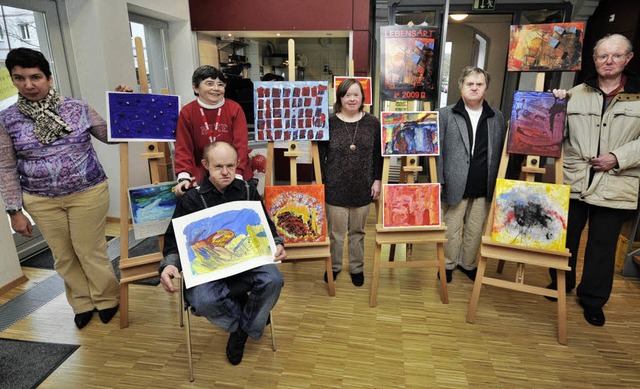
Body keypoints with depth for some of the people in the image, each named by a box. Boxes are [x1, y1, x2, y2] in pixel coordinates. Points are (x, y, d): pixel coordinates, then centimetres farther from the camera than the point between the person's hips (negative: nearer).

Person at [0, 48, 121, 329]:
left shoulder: (78, 108, -4)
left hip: (88, 194, -2)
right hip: (41, 201, 2)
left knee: (91, 252, 7)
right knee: (64, 257, 14)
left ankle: (107, 299, 29)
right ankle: (83, 303, 33)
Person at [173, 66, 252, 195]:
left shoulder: (235, 109, -6)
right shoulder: (187, 112, -3)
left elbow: (241, 143, -11)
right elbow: (183, 147, -4)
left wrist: (237, 174, -22)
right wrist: (183, 177, -18)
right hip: (204, 176, 1)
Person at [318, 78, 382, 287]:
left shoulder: (372, 123, 1)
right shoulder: (329, 122, -5)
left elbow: (378, 155, 7)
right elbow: (320, 155, -1)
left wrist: (377, 180, 3)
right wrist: (320, 182, -4)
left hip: (362, 188, 2)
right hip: (335, 188, -1)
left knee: (358, 231, 16)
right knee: (336, 231, 9)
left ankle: (357, 267, 35)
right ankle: (334, 265, 32)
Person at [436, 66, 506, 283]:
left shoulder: (497, 118, 9)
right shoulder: (446, 114, -1)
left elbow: (502, 152, 10)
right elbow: (436, 151, -3)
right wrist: (438, 182, -9)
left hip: (484, 188, 3)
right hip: (455, 185, -3)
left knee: (475, 230, 14)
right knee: (451, 229, 9)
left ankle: (468, 263, 34)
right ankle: (448, 264, 29)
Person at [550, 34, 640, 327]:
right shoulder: (576, 94, 7)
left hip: (615, 186, -1)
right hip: (573, 181, 1)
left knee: (603, 245, 9)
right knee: (566, 236, 13)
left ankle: (593, 299, 26)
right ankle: (561, 283, 34)